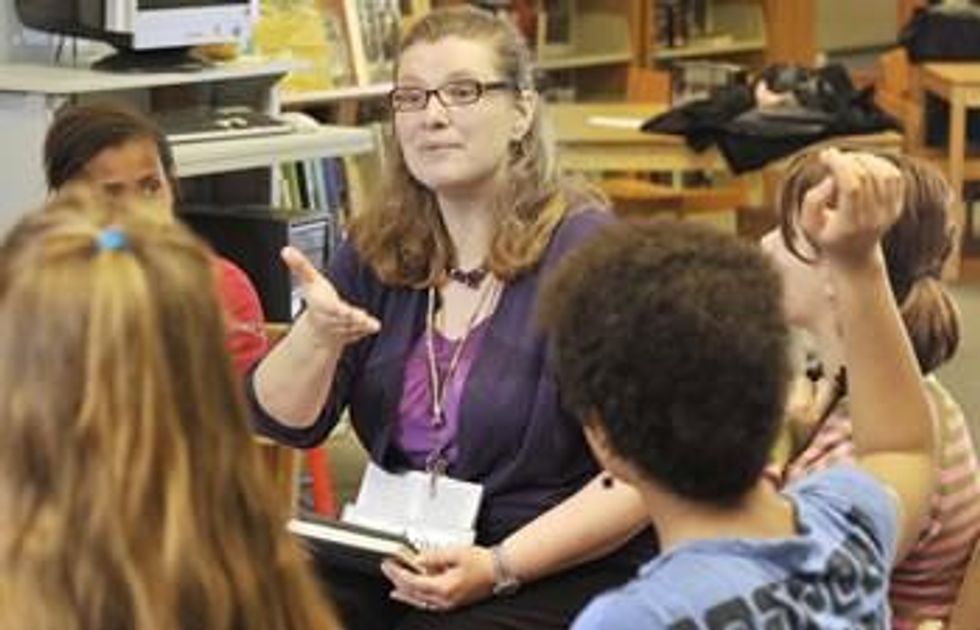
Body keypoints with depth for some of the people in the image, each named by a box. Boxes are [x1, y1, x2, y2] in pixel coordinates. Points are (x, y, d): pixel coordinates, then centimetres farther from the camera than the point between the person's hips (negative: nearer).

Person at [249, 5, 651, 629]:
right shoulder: (378, 248, 7)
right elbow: (283, 423, 5)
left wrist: (499, 566, -22)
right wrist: (317, 336, -15)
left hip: (559, 568, -4)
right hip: (400, 553, 5)